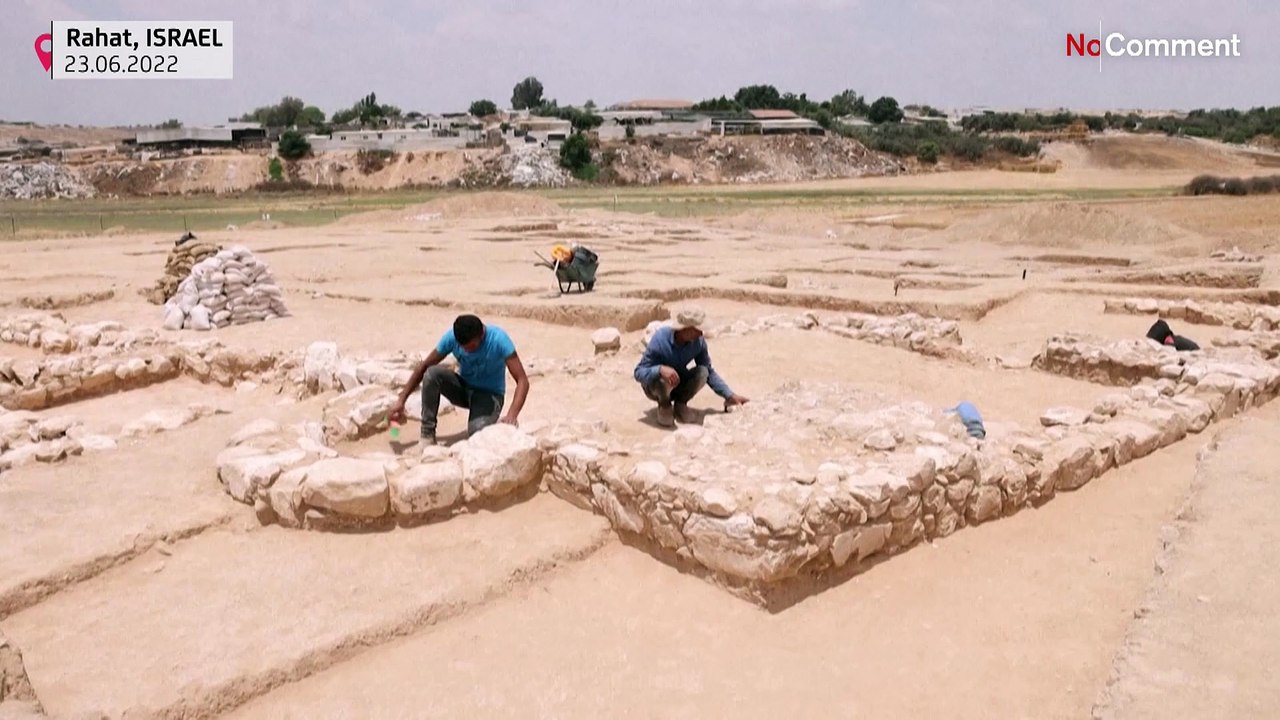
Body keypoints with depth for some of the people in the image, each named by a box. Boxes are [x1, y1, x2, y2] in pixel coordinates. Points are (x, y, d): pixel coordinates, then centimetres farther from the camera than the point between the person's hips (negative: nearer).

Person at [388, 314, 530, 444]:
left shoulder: (498, 339, -27)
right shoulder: (451, 337, -18)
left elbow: (522, 381, -29)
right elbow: (424, 366, -6)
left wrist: (512, 415, -44)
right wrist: (401, 400, -11)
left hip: (489, 394, -4)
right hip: (463, 388, 4)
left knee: (478, 435, -34)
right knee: (432, 373, -27)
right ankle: (427, 434, -14)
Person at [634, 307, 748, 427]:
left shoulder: (698, 341, -17)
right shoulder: (660, 339, -29)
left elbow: (709, 372, -4)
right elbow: (638, 372, -28)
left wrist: (730, 395, -11)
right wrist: (660, 369, -48)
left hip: (679, 385, 4)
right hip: (655, 386, -3)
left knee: (702, 372, -25)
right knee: (663, 378, -38)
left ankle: (680, 403, 0)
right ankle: (664, 406, -5)